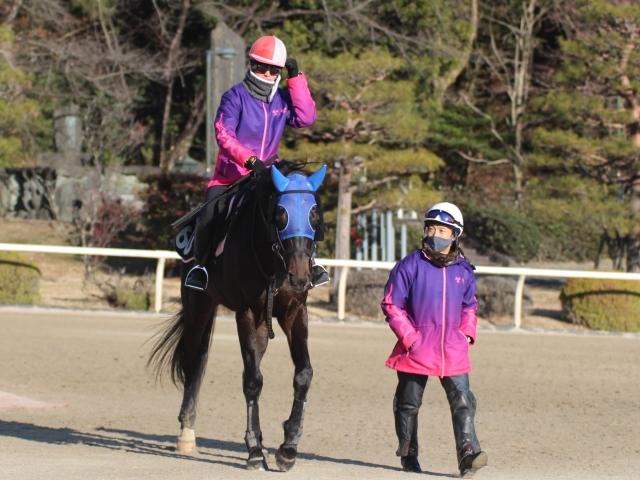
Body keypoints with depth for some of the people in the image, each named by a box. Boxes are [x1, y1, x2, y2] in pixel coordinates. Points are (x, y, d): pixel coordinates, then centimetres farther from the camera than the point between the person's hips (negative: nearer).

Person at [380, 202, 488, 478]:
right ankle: (408, 454, 24)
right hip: (416, 350, -2)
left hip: (453, 351, 2)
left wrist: (467, 333, 6)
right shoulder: (409, 266, -5)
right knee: (409, 403, 9)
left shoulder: (464, 271, 6)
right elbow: (391, 305, -3)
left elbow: (469, 307, 22)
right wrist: (409, 336, -11)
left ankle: (468, 453, -13)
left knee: (462, 402, -9)